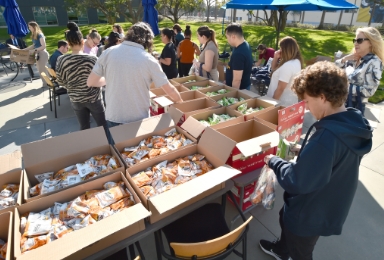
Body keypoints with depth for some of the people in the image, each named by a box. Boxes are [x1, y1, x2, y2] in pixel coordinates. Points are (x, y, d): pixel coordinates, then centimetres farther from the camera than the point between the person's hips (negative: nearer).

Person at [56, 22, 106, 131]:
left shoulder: (61, 60, -11)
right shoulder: (93, 59, -19)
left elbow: (61, 82, 1)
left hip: (76, 100, 3)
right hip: (93, 98, -3)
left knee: (84, 127, 16)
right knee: (103, 125, 12)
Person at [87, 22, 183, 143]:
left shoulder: (108, 53, -6)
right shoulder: (148, 60, -10)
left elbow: (91, 82, 1)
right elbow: (170, 90, -7)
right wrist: (181, 102, 13)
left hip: (113, 117, 2)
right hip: (139, 119, -1)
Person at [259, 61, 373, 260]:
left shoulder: (326, 137, -39)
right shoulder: (353, 124, -8)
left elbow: (296, 181, -33)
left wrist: (273, 161, -19)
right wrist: (306, 152, -1)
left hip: (310, 214, -9)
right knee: (286, 220, 34)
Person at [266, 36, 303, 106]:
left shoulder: (288, 65, -25)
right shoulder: (296, 62, 7)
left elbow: (280, 88, -25)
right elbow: (274, 69, 17)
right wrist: (276, 58, 1)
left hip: (283, 103, -9)